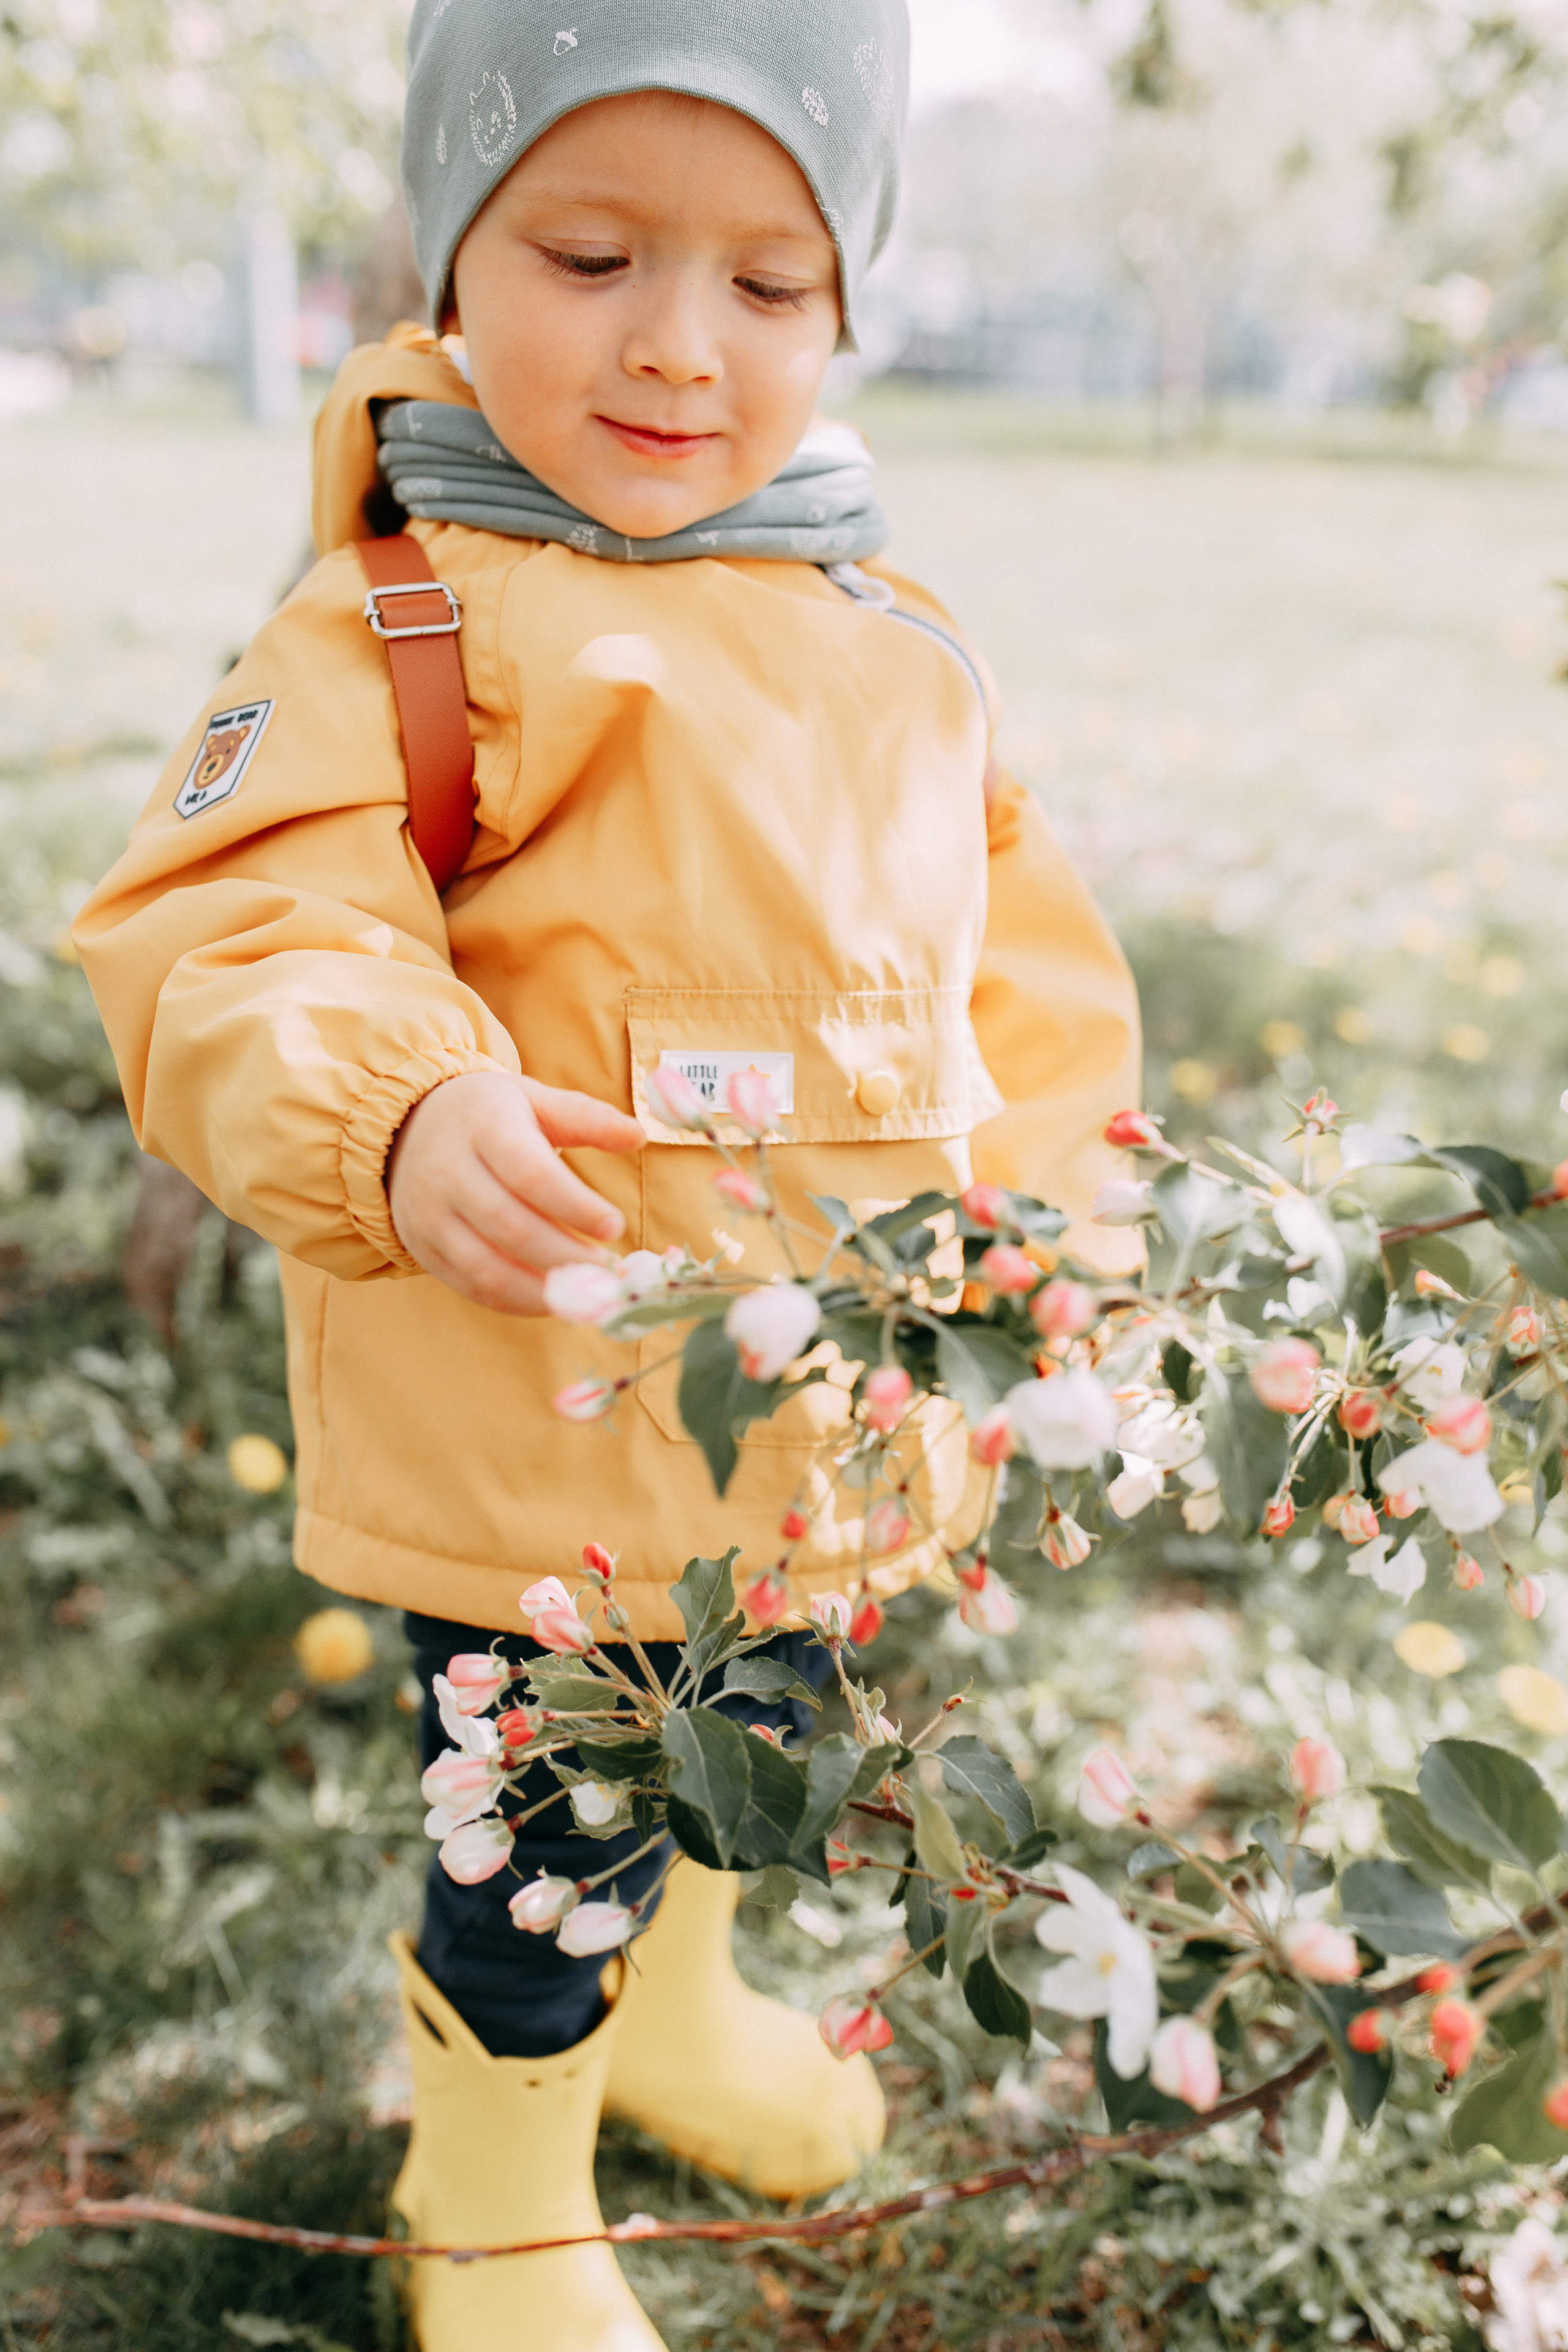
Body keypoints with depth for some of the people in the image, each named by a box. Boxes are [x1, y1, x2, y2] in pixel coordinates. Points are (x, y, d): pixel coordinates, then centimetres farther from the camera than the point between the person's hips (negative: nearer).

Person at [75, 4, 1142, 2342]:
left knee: (750, 1759, 29)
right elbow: (231, 936, -23)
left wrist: (1042, 1207, 8)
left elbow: (1030, 962, 14)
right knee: (543, 1849, 12)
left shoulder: (902, 653, 5)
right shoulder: (406, 632, -14)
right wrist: (400, 1117, -41)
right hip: (537, 1459, -6)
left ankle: (680, 2008, 61)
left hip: (842, 1429, 6)